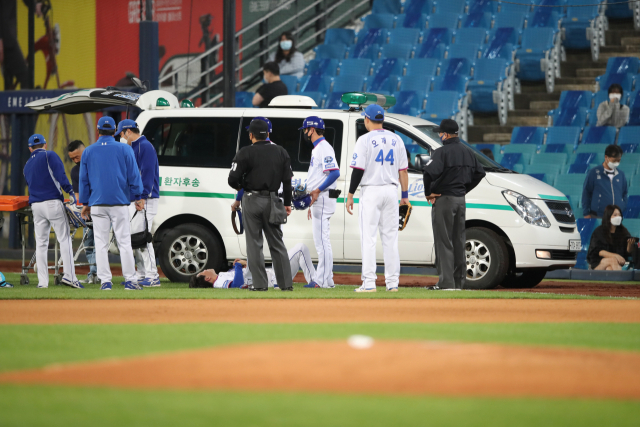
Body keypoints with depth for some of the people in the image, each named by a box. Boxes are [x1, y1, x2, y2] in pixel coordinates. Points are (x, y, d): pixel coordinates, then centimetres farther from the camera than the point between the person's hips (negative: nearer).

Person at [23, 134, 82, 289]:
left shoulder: (27, 165, 19)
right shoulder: (49, 156, 2)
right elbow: (60, 174, -12)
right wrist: (70, 192, -12)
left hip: (35, 205, 5)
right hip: (53, 202, -5)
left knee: (41, 243, 6)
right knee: (64, 239, -4)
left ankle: (42, 281, 3)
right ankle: (68, 275, -15)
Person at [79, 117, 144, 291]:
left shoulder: (88, 152, 7)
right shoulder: (125, 149, 1)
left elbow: (83, 179, 10)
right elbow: (134, 175, 1)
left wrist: (85, 203, 15)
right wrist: (138, 197, 7)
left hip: (97, 203, 1)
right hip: (119, 203, -1)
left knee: (101, 244, 3)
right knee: (124, 242, 0)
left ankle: (105, 281, -1)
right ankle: (130, 280, -3)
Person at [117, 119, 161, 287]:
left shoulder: (145, 147, -11)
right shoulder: (134, 148, 20)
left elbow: (147, 173, -19)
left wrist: (142, 197, -23)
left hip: (145, 201, -10)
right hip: (133, 201, 11)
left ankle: (152, 276, -13)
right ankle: (142, 275, 15)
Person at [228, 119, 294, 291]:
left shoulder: (245, 153, -7)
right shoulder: (281, 152, 7)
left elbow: (233, 180, -11)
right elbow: (287, 180, 7)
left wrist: (242, 186, 11)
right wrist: (287, 203, 14)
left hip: (252, 201, -4)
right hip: (272, 201, 4)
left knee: (254, 243, 2)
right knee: (277, 243, 10)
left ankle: (260, 283, -2)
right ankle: (286, 283, 7)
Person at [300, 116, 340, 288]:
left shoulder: (324, 148, -12)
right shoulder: (317, 148, 20)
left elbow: (335, 172, -23)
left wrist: (317, 191, -23)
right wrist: (312, 203, 21)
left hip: (323, 198, -11)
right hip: (318, 201, 11)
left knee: (322, 241, -11)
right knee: (321, 241, 12)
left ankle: (324, 281, -11)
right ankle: (325, 279, 15)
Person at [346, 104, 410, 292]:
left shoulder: (365, 140, -7)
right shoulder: (396, 140, 8)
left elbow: (358, 170, -11)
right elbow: (403, 170, 8)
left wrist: (350, 195, -6)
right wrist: (405, 195, 13)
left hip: (371, 192, -5)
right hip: (391, 190, 5)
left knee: (368, 237, -4)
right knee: (390, 236, 8)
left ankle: (369, 282, -10)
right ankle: (392, 282, 6)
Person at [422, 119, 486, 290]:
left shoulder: (442, 152, -15)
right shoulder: (468, 152, 10)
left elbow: (429, 172, -28)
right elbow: (480, 173, 16)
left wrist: (428, 193, -14)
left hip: (443, 199, -7)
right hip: (461, 200, 7)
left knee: (444, 242, -5)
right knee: (458, 242, 13)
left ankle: (446, 282, -8)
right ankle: (459, 281, 16)